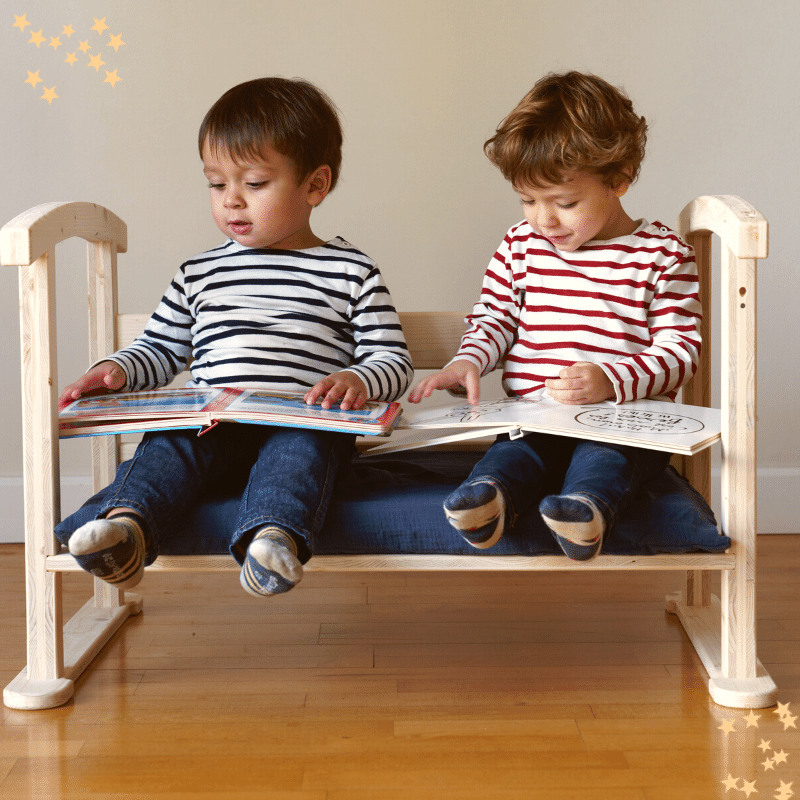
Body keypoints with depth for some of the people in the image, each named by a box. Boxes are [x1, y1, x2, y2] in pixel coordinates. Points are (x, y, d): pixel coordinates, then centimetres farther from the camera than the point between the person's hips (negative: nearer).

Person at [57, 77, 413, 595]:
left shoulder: (352, 273, 12)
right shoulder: (199, 274, 24)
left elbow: (393, 361, 8)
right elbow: (162, 348, 31)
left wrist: (357, 381, -15)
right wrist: (118, 369, 9)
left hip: (304, 422, -3)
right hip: (210, 419, 3)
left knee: (298, 446, -36)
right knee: (168, 446, -29)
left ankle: (274, 537, -59)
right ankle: (127, 524, -52)